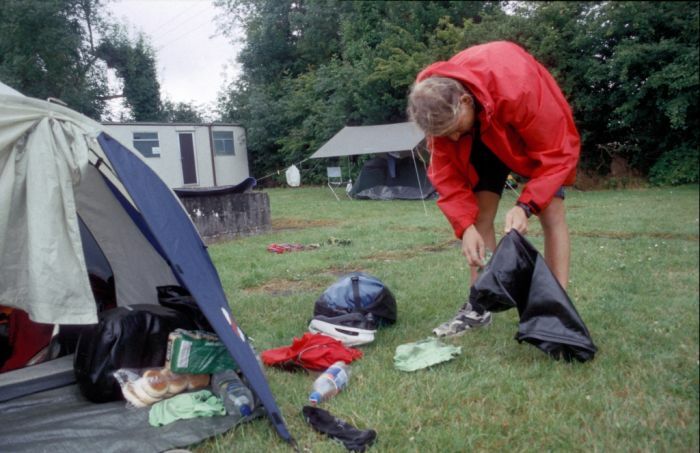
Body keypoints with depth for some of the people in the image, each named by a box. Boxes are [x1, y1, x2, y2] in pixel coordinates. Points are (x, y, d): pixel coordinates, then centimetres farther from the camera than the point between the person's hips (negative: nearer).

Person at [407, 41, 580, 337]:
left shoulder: (519, 88, -43)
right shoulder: (441, 107, -29)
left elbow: (558, 152, -34)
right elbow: (446, 174, -21)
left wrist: (526, 205, -43)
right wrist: (465, 225, -32)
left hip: (542, 136, -3)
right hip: (484, 137, 4)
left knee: (552, 213, -12)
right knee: (479, 217, -3)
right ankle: (479, 307, 5)